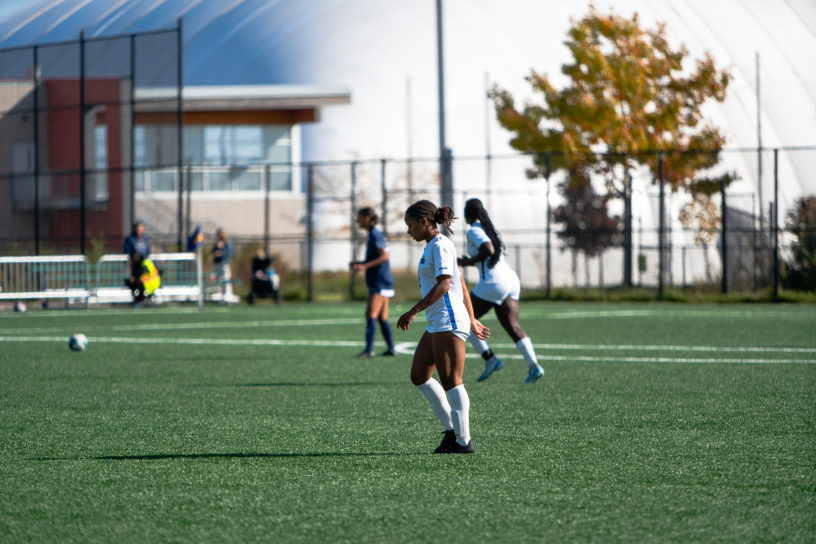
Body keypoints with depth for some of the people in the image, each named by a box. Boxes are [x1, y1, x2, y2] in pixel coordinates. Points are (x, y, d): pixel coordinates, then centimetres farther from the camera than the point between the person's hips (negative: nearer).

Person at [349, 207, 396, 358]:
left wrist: (365, 266, -25)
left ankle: (369, 349, -21)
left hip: (380, 282, -10)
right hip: (382, 282, 10)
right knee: (382, 317, 11)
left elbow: (384, 256, -20)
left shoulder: (376, 235, -12)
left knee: (371, 314, -15)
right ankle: (391, 349, 12)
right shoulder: (373, 234, 17)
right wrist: (358, 263, 15)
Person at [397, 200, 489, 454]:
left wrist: (413, 311, -22)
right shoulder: (434, 246, 18)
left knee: (451, 382, -7)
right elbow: (461, 285, 23)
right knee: (419, 375, 9)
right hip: (436, 324, 11)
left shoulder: (440, 246, -12)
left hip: (449, 322, -11)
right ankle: (451, 428, 11)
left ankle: (463, 440, -3)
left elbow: (443, 285, -22)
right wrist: (471, 321, 26)